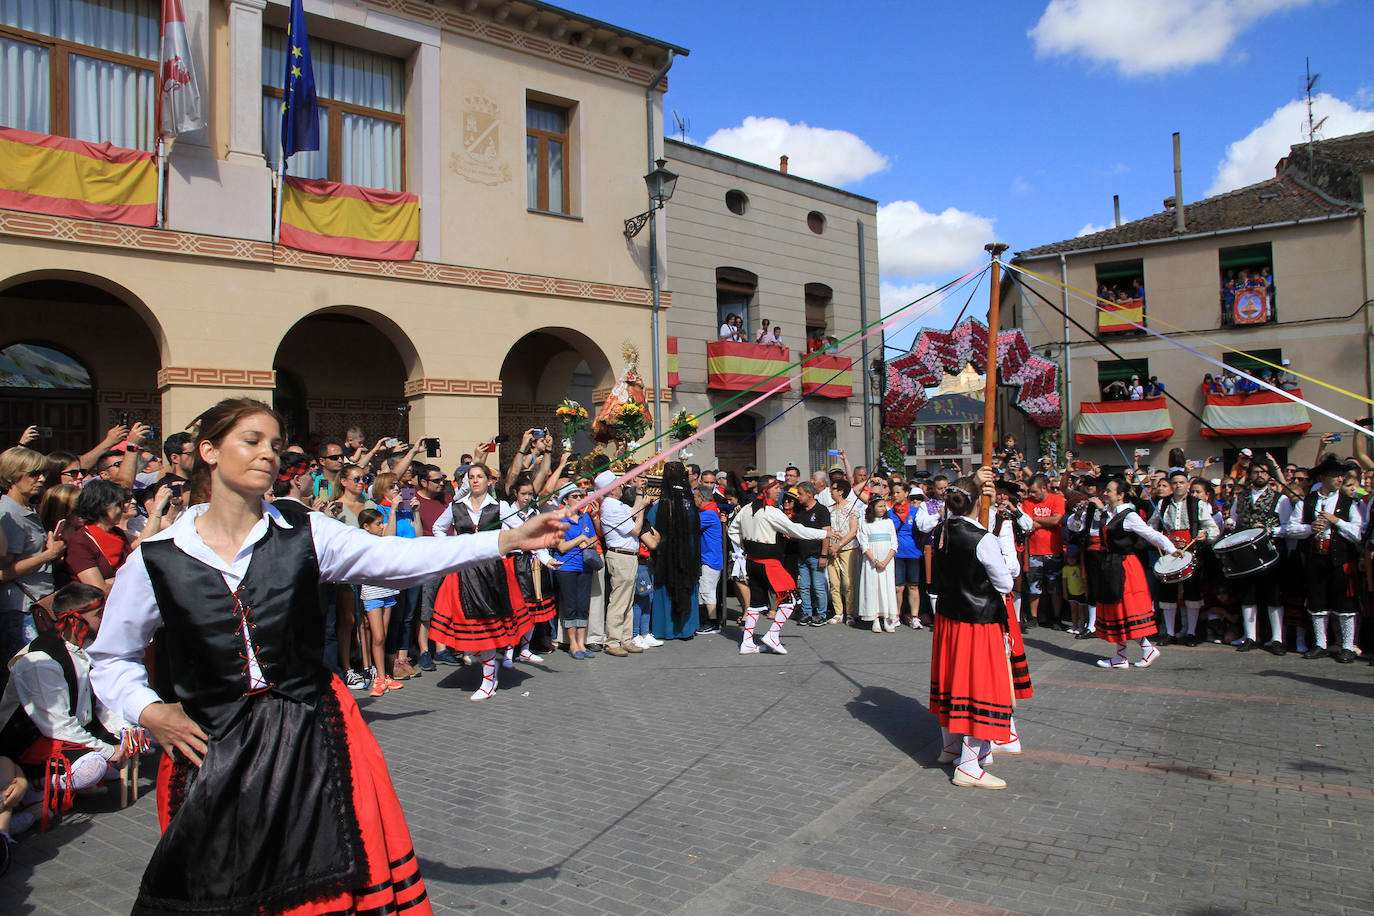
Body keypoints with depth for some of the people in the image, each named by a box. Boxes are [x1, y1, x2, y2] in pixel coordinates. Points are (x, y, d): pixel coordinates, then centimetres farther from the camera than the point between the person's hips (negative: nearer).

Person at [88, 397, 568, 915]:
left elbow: (401, 559, -12)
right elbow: (111, 659, 9)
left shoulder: (305, 533, -3)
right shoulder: (155, 559, -3)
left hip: (314, 736, 1)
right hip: (209, 748, 0)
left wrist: (510, 539, -21)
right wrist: (148, 712, -10)